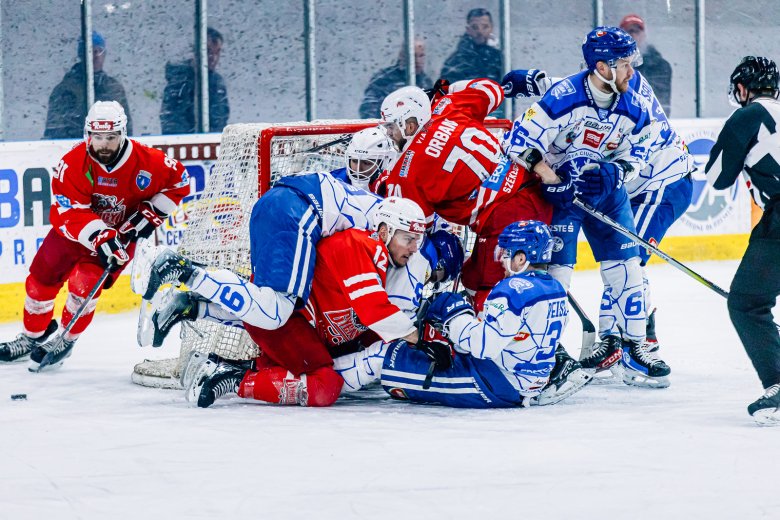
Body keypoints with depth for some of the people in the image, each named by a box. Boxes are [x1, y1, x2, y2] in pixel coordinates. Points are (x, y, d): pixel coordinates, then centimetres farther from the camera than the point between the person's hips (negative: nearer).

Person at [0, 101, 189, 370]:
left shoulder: (146, 161, -23)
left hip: (121, 231, -2)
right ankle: (33, 337, 30)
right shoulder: (73, 163, -24)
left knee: (84, 284, -17)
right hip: (75, 228, 2)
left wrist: (151, 214, -14)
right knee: (41, 278, 5)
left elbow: (178, 179, -6)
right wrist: (99, 237, -42)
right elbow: (70, 212, -27)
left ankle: (65, 341, 6)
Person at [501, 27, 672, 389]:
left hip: (605, 190, 5)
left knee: (625, 268, 0)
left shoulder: (634, 108, -7)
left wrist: (614, 173, -14)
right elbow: (520, 142, -25)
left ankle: (632, 348, 7)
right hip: (559, 190, -5)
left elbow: (634, 156, 6)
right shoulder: (564, 97, -25)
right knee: (556, 271, -8)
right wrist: (550, 175, -25)